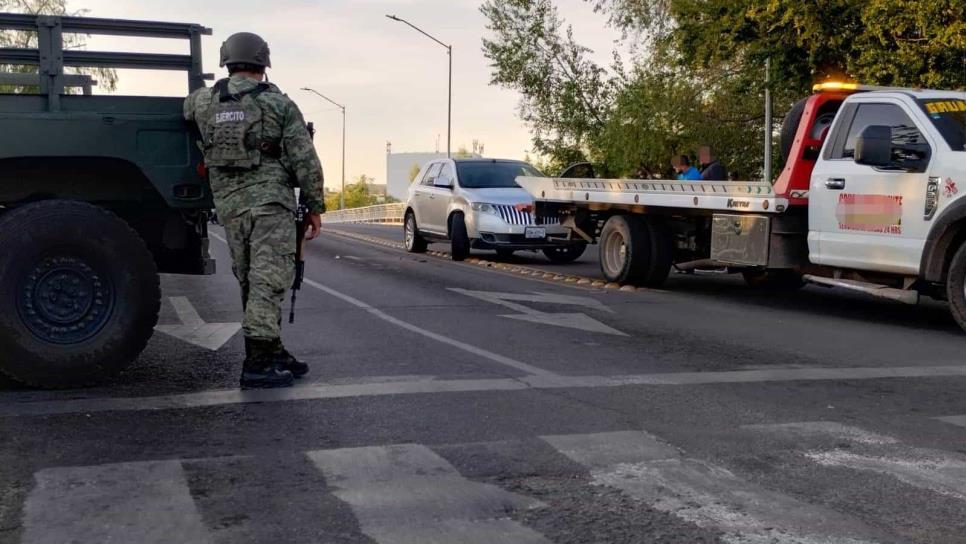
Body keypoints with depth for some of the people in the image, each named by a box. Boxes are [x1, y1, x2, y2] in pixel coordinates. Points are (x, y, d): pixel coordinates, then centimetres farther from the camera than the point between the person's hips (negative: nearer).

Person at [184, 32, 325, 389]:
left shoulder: (203, 102, 7)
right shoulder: (279, 104, -2)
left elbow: (184, 108, 31)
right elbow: (306, 161, -5)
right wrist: (315, 206, 3)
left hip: (228, 205, 5)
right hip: (271, 202, -5)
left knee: (251, 283, 14)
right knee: (268, 281, -5)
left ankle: (272, 353, 22)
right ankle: (257, 365, -9)